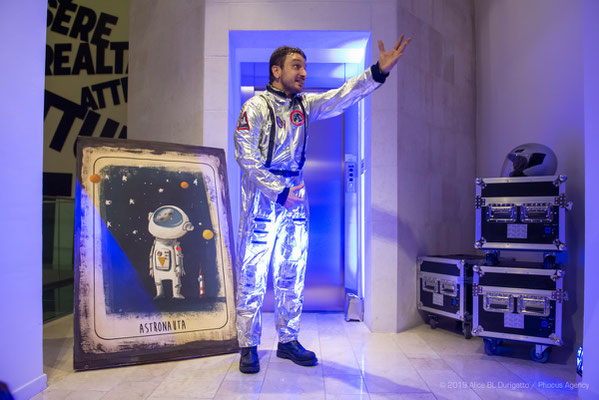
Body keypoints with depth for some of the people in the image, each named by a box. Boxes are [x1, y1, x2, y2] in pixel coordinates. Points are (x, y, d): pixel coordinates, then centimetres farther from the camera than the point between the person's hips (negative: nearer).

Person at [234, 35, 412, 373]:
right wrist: (280, 192, -16)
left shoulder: (305, 104, 11)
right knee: (252, 275, 1)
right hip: (262, 197, -5)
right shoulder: (256, 107, -4)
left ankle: (288, 340, 23)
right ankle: (249, 346, 14)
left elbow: (343, 96, -1)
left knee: (292, 274, 10)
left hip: (296, 198, 6)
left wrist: (380, 70, -14)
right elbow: (247, 158, -11)